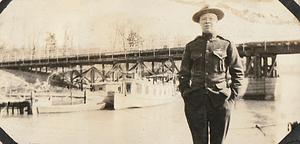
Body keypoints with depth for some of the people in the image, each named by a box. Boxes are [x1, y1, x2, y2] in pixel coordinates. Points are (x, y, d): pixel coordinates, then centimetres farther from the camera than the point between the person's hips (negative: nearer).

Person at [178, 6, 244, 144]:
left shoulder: (227, 45, 7)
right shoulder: (191, 46, 11)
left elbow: (238, 72, 8)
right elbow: (183, 74, 14)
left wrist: (232, 95, -1)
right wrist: (185, 94, 3)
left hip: (221, 101, -1)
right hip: (195, 100, 1)